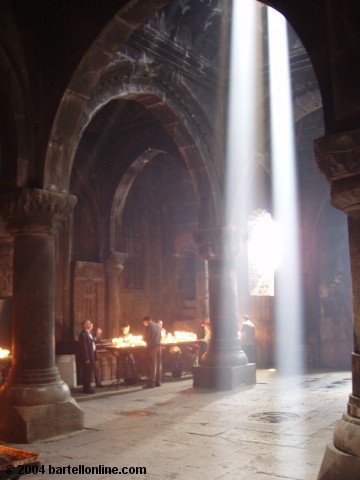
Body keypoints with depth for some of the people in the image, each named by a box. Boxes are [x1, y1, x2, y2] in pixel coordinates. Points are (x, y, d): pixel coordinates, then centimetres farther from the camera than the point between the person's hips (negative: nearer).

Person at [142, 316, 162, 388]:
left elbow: (146, 338, -11)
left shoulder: (149, 326, -9)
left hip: (152, 347, -7)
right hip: (158, 346, 7)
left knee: (152, 366, -5)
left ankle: (151, 383, -4)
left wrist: (144, 338, 10)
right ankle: (158, 382, 15)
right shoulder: (157, 326, 15)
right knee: (158, 365, 10)